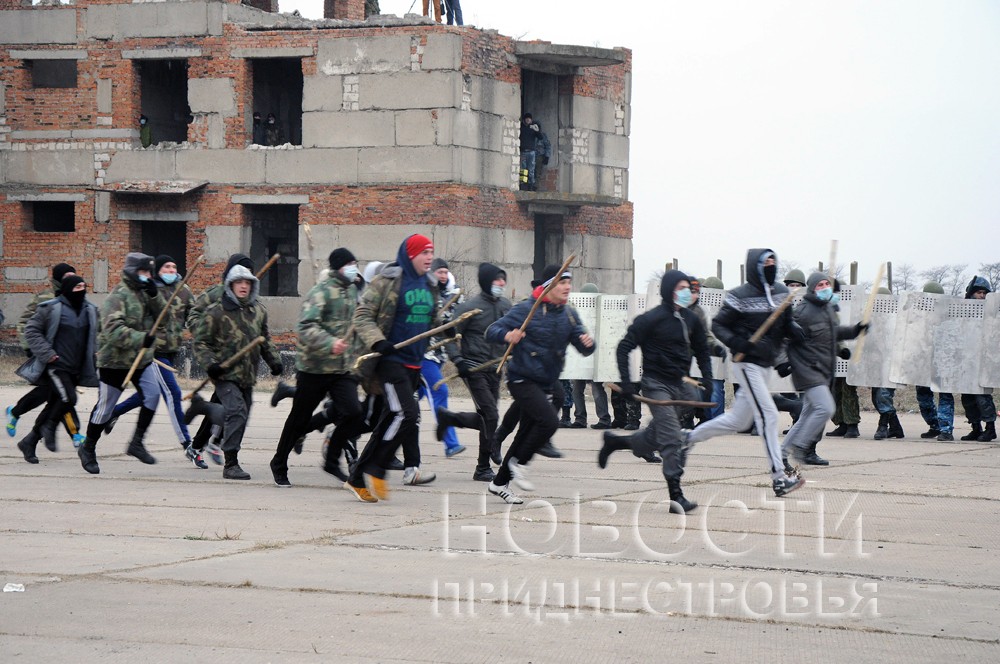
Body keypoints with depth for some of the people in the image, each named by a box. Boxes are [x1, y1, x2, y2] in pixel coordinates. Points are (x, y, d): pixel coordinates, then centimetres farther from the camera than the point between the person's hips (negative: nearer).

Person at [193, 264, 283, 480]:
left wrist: (274, 360, 15)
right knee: (236, 412, -20)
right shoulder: (216, 311, -7)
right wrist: (209, 363, -17)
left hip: (247, 375, 7)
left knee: (242, 416, 11)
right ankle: (231, 464, -19)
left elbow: (265, 340, 25)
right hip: (225, 374, -7)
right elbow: (201, 342, -4)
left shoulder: (258, 310, 11)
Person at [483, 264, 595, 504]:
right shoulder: (527, 309, -12)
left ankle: (499, 483, 23)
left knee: (526, 434, 11)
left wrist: (587, 343, -18)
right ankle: (518, 463, -3)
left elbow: (583, 348, 6)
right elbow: (491, 332, -14)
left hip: (545, 384, 7)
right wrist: (507, 335, -36)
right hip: (522, 379, -7)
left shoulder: (568, 314, 6)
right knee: (549, 421, -22)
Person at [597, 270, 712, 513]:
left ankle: (615, 441, 37)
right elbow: (624, 347, -10)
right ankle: (676, 495, -16)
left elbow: (702, 350, 22)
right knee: (672, 439, -15)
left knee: (658, 436, 15)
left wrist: (706, 378, 8)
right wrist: (626, 383, -16)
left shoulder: (691, 320, 7)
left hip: (681, 383, 7)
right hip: (657, 384, -7)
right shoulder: (651, 319, -12)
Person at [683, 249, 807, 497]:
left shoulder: (781, 293, 8)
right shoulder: (740, 297, -12)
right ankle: (779, 477, -16)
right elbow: (718, 325, -8)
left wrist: (793, 330, -6)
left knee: (738, 421, 14)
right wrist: (737, 343, -24)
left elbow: (786, 323, 18)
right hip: (746, 364, -8)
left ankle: (688, 438, 33)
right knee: (768, 415, -15)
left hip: (767, 364, 8)